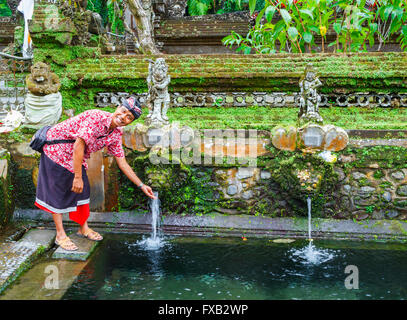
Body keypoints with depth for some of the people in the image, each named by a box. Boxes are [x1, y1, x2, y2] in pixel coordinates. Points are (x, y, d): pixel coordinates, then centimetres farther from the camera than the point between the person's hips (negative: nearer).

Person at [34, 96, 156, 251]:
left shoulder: (116, 134, -5)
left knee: (82, 189, 11)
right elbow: (78, 146, -33)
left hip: (75, 157, 8)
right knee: (58, 191, -2)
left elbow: (122, 163, 1)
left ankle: (83, 228, 27)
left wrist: (141, 185, -2)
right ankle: (60, 235, 7)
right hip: (56, 148, -8)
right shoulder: (96, 117, -31)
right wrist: (77, 177, -31)